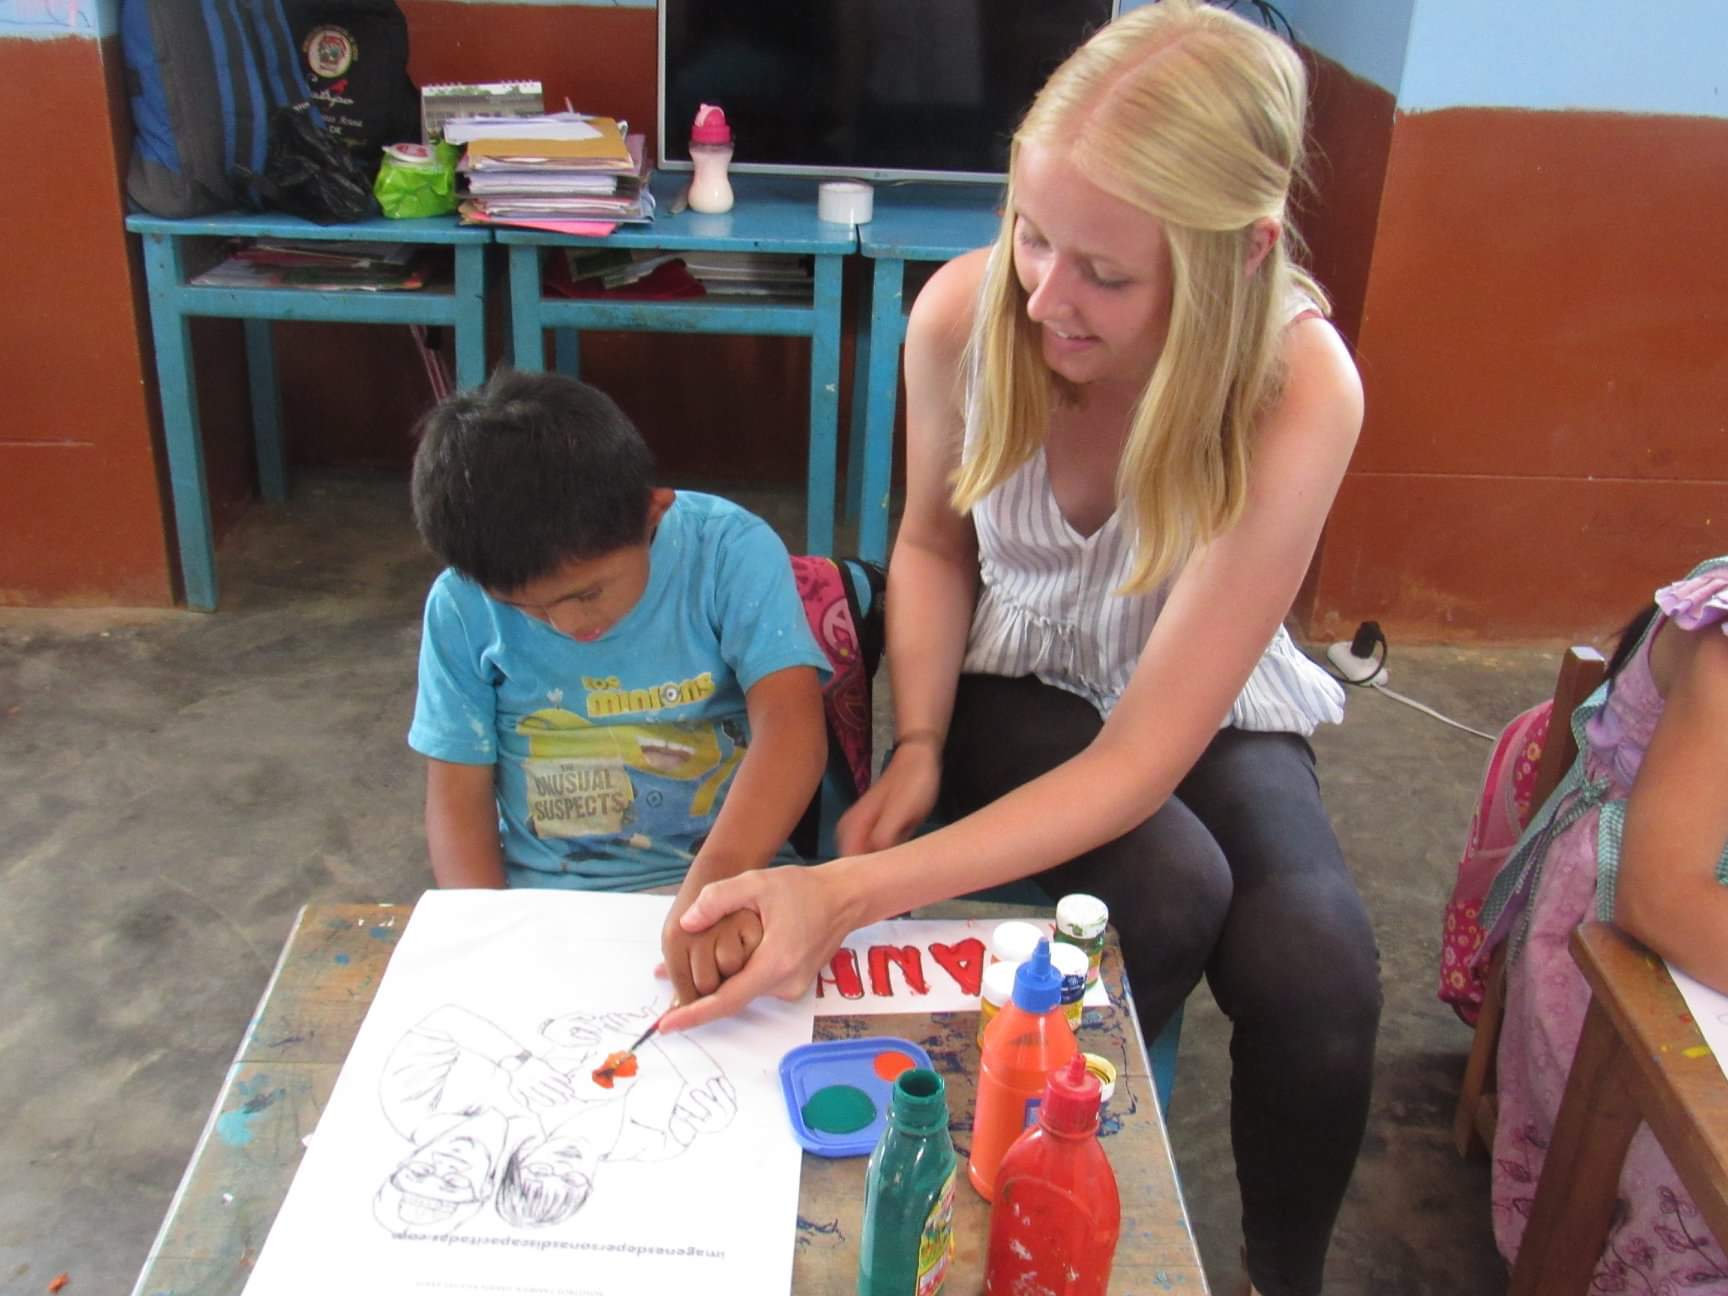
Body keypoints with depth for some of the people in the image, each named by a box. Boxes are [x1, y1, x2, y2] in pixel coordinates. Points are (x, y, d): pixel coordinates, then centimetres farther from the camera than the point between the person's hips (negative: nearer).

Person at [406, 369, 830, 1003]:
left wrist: (716, 881, -41)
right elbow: (459, 795, 1)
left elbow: (790, 725, -24)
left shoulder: (731, 552, -12)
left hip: (729, 872, 0)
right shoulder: (461, 605, -5)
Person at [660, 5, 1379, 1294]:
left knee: (1314, 969, -29)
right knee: (1168, 894, -32)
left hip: (1208, 707, 0)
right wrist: (918, 744, -15)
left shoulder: (1299, 392, -30)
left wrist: (848, 895, -39)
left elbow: (1139, 760, -31)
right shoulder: (965, 311, -22)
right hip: (1015, 685, 1)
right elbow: (934, 539, 1)